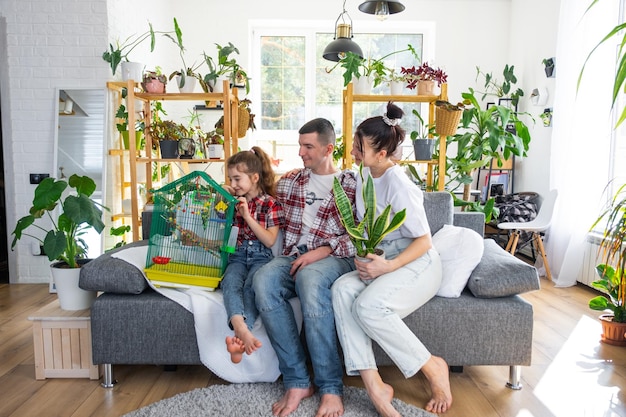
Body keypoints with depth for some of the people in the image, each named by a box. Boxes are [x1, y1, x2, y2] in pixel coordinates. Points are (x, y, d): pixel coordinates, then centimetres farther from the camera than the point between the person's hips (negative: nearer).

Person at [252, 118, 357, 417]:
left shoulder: (351, 184, 6)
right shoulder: (288, 181, 19)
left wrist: (321, 252, -16)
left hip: (336, 257, -3)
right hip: (295, 256, 4)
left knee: (309, 278, -40)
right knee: (263, 281, -31)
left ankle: (330, 387, -28)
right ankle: (297, 381, -23)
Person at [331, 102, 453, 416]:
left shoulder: (398, 185, -17)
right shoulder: (364, 177, 8)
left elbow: (424, 242, -15)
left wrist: (388, 267, -26)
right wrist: (363, 259, -4)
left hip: (417, 264, -7)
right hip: (383, 263, 7)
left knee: (368, 306, -32)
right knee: (342, 289, -24)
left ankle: (433, 367, -8)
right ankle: (373, 385, -24)